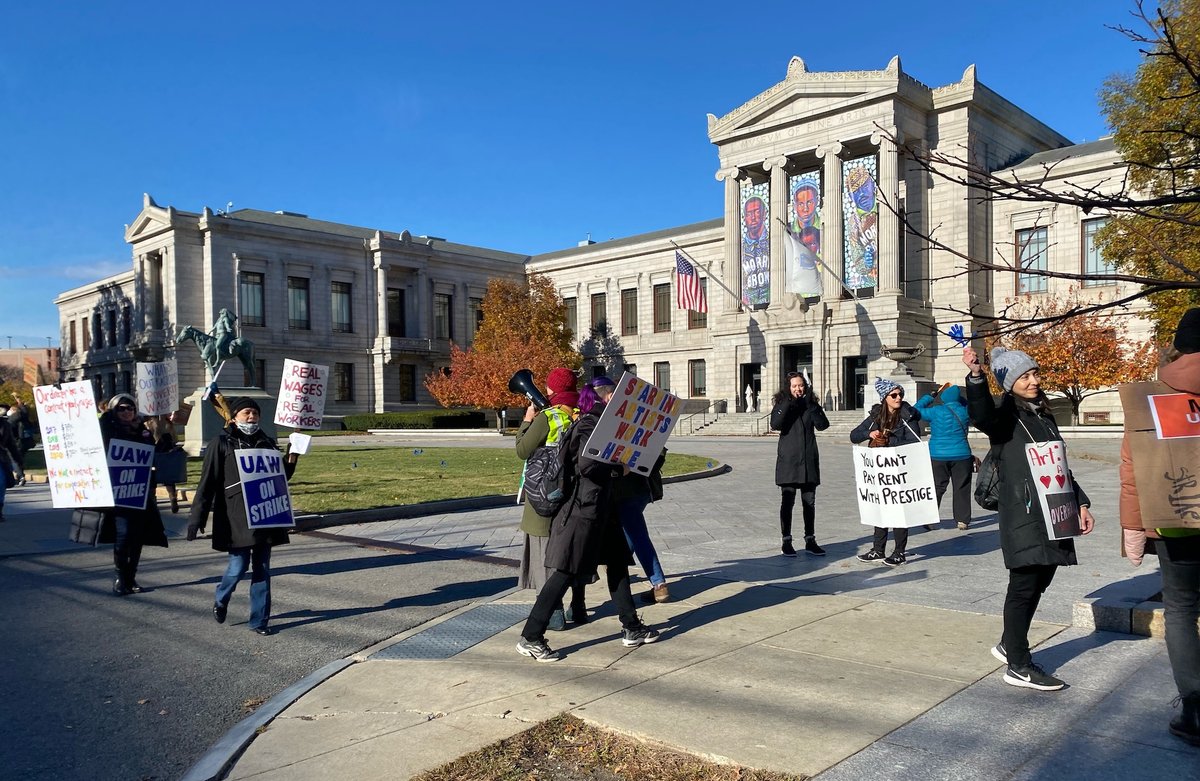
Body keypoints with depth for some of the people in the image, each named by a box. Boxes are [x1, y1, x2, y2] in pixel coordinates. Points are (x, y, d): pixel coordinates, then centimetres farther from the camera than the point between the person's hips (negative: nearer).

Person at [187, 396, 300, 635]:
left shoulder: (266, 442, 12)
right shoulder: (221, 443, -1)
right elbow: (207, 482, -6)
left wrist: (290, 461, 2)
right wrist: (196, 518, -10)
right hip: (236, 517, -4)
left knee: (262, 569, 6)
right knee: (239, 565, -3)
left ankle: (260, 620, 16)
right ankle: (221, 600, 29)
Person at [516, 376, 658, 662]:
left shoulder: (595, 422, 14)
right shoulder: (590, 424, -15)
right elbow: (587, 464, -26)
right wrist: (619, 468, -16)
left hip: (599, 506, 10)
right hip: (584, 507, -10)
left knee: (618, 561, 15)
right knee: (567, 572, -6)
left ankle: (631, 629, 25)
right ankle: (530, 638, 0)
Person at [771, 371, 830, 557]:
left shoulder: (811, 404, 8)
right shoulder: (782, 404, 1)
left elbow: (823, 425, -7)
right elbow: (775, 425, -17)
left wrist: (811, 405, -15)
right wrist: (788, 404, -20)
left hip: (809, 460, 3)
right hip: (788, 460, -3)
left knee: (809, 501, 8)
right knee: (788, 501, 0)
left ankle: (810, 540, 17)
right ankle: (786, 541, 8)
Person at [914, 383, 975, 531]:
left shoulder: (937, 411, -9)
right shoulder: (965, 411, 0)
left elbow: (916, 409, 2)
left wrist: (931, 396, 8)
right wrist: (956, 394, 18)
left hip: (938, 456, -1)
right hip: (961, 456, 1)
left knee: (936, 488, 7)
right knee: (961, 488, 8)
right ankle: (962, 521, 10)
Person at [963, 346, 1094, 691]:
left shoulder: (1044, 415, 16)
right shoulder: (1006, 414, -7)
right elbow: (982, 415, -33)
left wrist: (1080, 503, 22)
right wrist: (976, 375, -47)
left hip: (1052, 514, 8)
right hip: (1022, 516, -8)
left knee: (1039, 582, 13)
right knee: (1024, 586, -3)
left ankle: (1009, 645, 30)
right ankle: (1018, 667, 6)